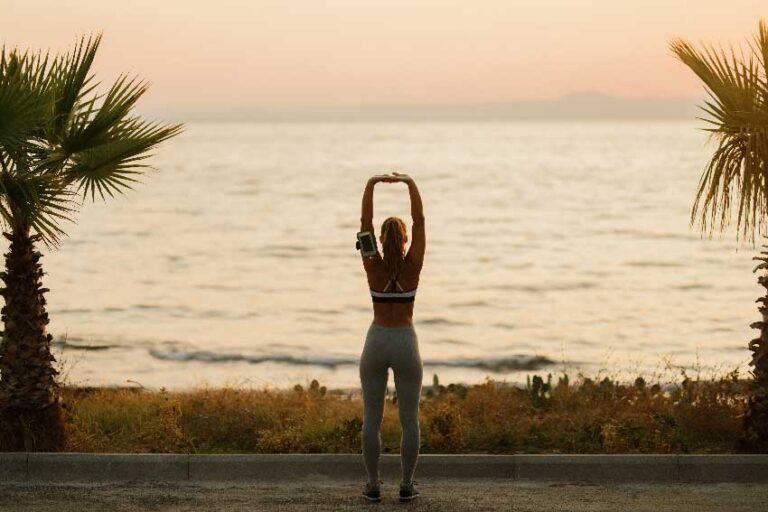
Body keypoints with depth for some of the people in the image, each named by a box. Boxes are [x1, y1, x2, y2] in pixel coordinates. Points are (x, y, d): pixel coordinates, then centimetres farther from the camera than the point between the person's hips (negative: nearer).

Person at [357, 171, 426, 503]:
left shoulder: (373, 266, -8)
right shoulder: (413, 265, -9)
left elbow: (365, 222, -4)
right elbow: (419, 222, -6)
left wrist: (372, 184, -5)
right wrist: (410, 184, -7)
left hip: (376, 343, 1)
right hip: (406, 343, -1)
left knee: (372, 419, 5)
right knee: (409, 419, 6)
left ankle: (373, 486, 6)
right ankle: (407, 486, 7)